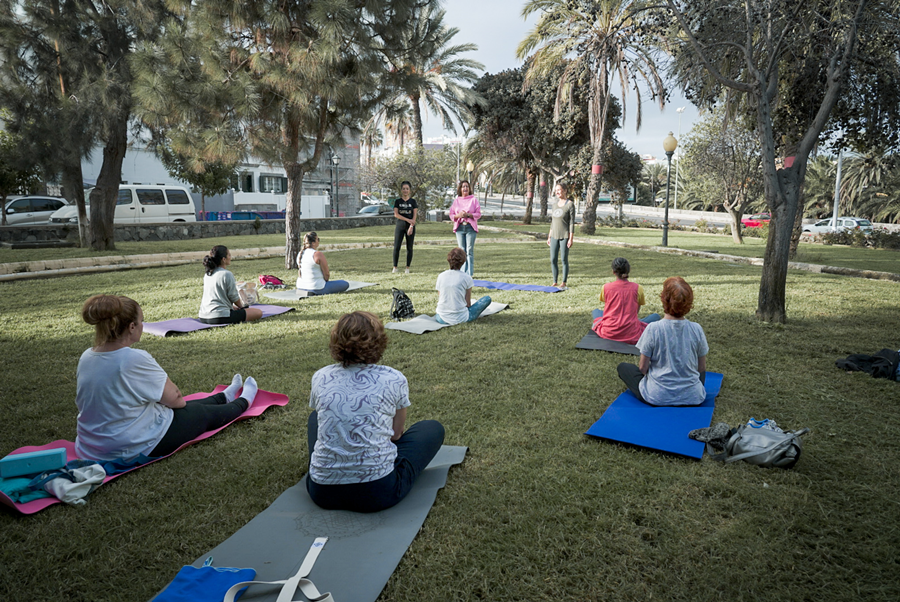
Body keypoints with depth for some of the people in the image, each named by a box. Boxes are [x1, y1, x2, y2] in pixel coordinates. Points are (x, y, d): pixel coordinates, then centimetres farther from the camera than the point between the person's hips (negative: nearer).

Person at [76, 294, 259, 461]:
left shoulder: (86, 357, -4)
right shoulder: (136, 359, -28)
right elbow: (174, 398, -19)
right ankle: (243, 402, 47)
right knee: (203, 413, 18)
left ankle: (225, 397, 56)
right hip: (137, 447, -8)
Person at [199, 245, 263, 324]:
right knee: (258, 312, -9)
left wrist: (232, 306, 26)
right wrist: (242, 306, 15)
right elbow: (234, 297, -6)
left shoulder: (207, 275, 13)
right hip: (220, 317, -9)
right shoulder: (227, 274, -12)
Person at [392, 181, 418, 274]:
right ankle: (395, 268, -1)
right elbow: (396, 214, -4)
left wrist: (411, 226, -15)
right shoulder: (397, 201, 6)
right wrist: (408, 220, -15)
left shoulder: (413, 201, 5)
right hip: (400, 225, 0)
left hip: (410, 226, 0)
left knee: (409, 248, 1)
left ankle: (407, 268, 7)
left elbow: (414, 215, -1)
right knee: (396, 247, -6)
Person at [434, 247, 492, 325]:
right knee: (487, 298, 12)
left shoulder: (441, 276, -1)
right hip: (460, 319, -5)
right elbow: (468, 303, -5)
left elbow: (439, 299, 5)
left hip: (442, 318, 5)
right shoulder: (466, 278, -9)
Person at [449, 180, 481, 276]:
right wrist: (458, 215, -10)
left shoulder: (474, 199, 5)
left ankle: (470, 273, -3)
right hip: (459, 227, 2)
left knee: (470, 250, -6)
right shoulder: (456, 200, 12)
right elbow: (451, 215, 10)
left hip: (470, 227, -2)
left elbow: (478, 214, 1)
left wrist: (468, 215, -15)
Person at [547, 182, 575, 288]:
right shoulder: (555, 204, 12)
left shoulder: (570, 204, -6)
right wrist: (549, 236, 15)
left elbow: (572, 222, -9)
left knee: (564, 260, 0)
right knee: (553, 260, 4)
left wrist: (571, 238, -13)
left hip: (565, 236, -6)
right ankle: (555, 282, 15)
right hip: (554, 236, 6)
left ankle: (564, 283, 9)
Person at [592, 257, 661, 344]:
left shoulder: (605, 287, -6)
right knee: (656, 316, 19)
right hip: (630, 336, 0)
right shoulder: (637, 288, -8)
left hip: (608, 333, 0)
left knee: (596, 311, 31)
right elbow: (636, 311, 5)